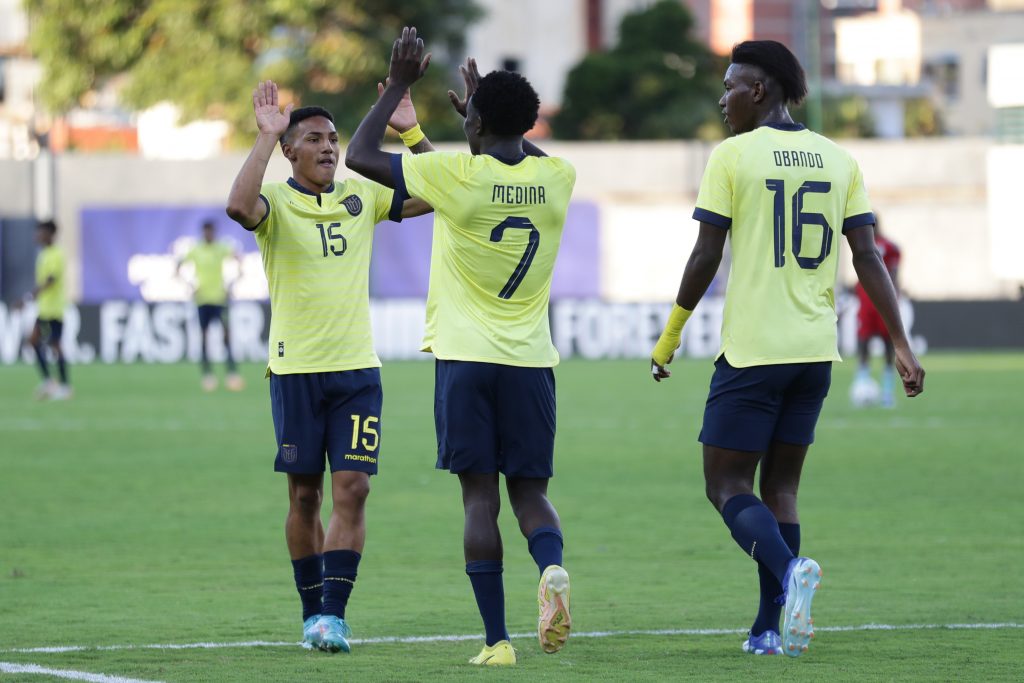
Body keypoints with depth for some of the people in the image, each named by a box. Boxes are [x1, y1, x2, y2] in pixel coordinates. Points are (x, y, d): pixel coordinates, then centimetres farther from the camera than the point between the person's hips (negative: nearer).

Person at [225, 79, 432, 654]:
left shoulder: (362, 197, 8)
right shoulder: (276, 201, -4)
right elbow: (240, 206, -28)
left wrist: (412, 132, -3)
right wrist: (266, 137, -25)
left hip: (357, 368, 2)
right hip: (295, 369, -2)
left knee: (353, 488, -8)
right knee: (305, 494, 5)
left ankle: (334, 612, -8)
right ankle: (313, 613, 15)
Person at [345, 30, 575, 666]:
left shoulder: (457, 175, -11)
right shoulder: (556, 178, 1)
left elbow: (360, 155, 0)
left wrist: (399, 84, 8)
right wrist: (483, 107, 38)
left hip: (466, 357, -3)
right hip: (531, 360, 3)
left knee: (480, 496, 0)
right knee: (530, 489, 10)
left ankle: (497, 639, -4)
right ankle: (553, 568, -23)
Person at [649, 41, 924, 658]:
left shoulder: (733, 155, -6)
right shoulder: (839, 160, 8)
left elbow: (705, 258, -7)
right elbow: (868, 258, 3)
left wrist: (670, 336, 3)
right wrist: (902, 346, 6)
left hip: (751, 351, -5)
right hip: (816, 351, 5)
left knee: (727, 485, 1)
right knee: (781, 486, 13)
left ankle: (790, 569, -26)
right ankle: (770, 628, 7)